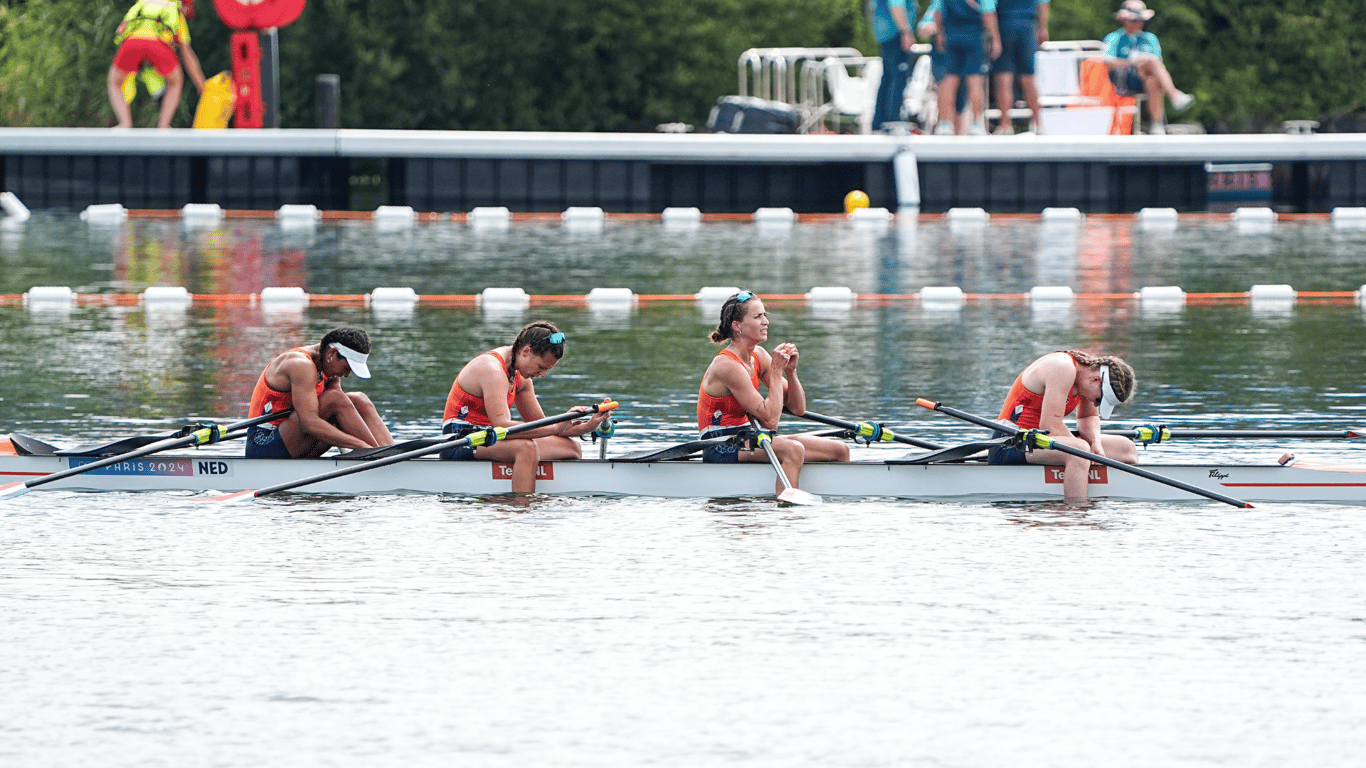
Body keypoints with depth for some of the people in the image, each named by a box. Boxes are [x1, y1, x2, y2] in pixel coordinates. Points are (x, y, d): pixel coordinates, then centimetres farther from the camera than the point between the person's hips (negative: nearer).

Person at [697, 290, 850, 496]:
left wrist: (790, 371, -7)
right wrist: (776, 371, -16)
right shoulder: (727, 365, -19)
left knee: (840, 451, 4)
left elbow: (798, 409, 9)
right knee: (793, 450, -36)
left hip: (744, 440, 9)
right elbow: (770, 421, -23)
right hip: (721, 448, -9)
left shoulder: (759, 356, 8)